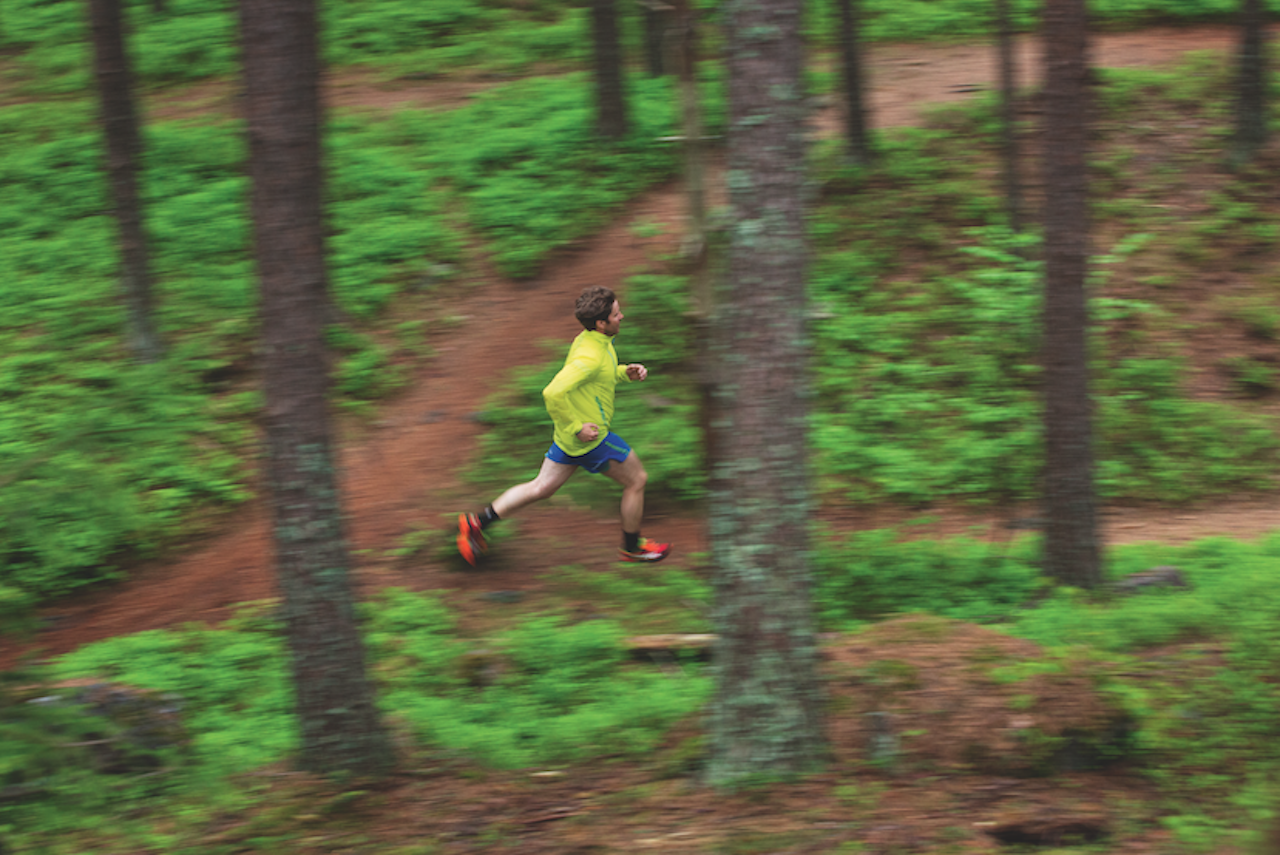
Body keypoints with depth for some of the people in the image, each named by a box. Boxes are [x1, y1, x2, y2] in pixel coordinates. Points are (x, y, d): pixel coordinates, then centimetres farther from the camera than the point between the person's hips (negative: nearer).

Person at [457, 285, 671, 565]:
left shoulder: (589, 339, 1)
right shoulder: (591, 356, -30)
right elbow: (553, 393, -36)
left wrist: (626, 373, 4)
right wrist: (576, 428, -27)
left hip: (569, 434, 9)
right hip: (592, 437, -9)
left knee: (542, 487, 16)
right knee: (636, 480, 10)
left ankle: (478, 522, 16)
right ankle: (632, 547, 29)